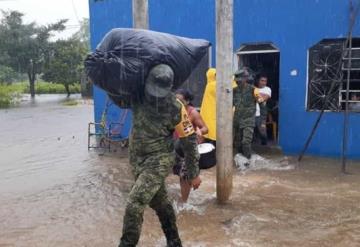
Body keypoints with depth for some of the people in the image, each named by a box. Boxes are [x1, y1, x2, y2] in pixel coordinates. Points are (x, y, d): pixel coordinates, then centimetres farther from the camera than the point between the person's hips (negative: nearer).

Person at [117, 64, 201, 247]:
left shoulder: (175, 108, -18)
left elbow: (189, 141, -10)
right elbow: (119, 101, 16)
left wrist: (194, 173, -6)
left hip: (159, 160, -5)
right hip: (137, 158, 6)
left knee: (135, 204, -15)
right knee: (160, 202, 18)